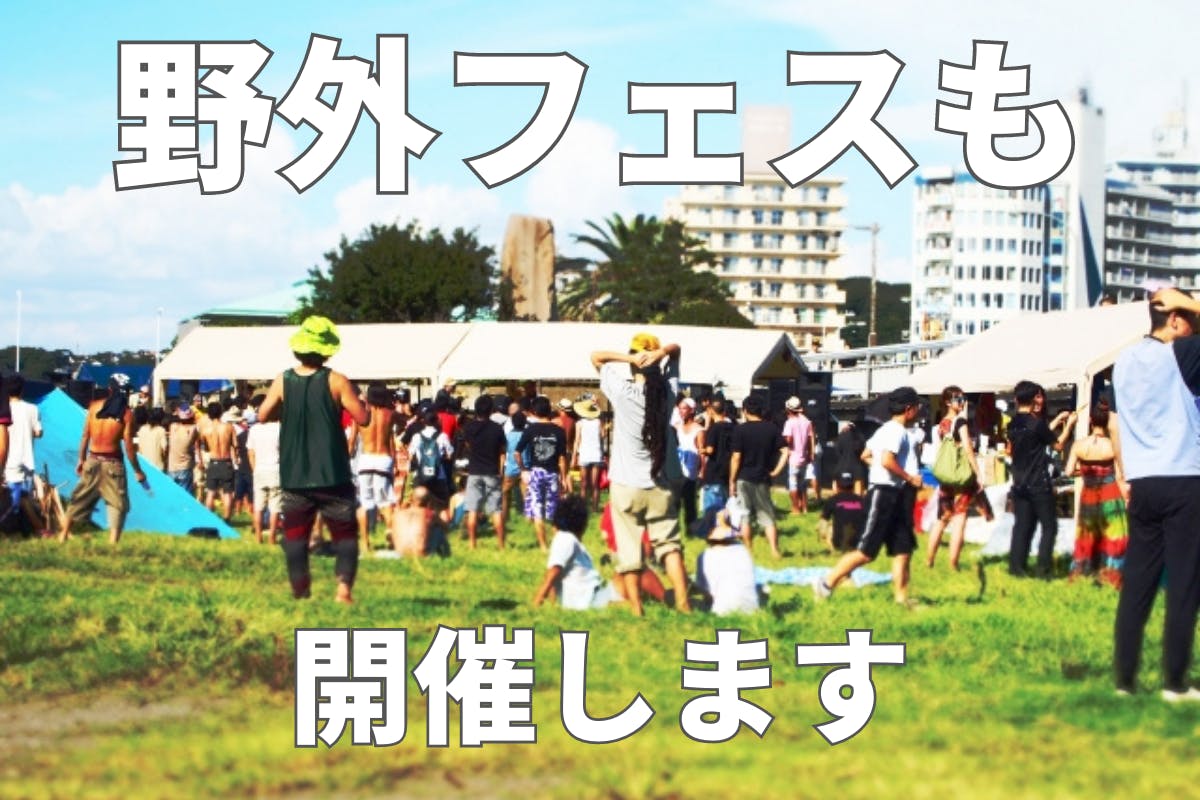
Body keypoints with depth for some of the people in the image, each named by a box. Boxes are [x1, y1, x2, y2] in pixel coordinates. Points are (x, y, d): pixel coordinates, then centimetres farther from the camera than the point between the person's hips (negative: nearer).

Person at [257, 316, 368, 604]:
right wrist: (357, 400, 12)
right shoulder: (336, 381, -9)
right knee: (345, 533, 7)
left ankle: (300, 591, 7)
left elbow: (263, 415, 6)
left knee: (295, 536, 10)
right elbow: (362, 418, -8)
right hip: (332, 475, -2)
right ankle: (344, 586, -9)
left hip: (294, 476, 2)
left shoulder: (282, 381, -2)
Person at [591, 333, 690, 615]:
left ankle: (636, 609, 4)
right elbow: (676, 349, 10)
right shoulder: (667, 390, -2)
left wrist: (630, 358, -17)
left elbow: (596, 356, -3)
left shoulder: (622, 392, -12)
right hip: (662, 484, 3)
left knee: (629, 549, 4)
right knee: (669, 543, 8)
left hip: (627, 485, -3)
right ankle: (683, 602, -4)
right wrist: (660, 353, -12)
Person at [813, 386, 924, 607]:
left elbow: (866, 455, 23)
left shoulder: (886, 429, 15)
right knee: (866, 552, -8)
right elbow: (887, 461, -27)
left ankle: (901, 598, 10)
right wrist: (910, 478, -16)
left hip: (894, 496, 10)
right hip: (884, 494, -10)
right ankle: (826, 585, -2)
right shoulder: (897, 431, -14)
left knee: (903, 549, 8)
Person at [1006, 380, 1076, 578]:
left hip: (1020, 485, 6)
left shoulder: (1013, 424, 5)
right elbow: (1058, 444, -3)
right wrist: (1068, 424, 10)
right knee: (1049, 526, 2)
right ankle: (1044, 568, -3)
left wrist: (1056, 421, 23)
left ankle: (1016, 566, 5)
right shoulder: (1036, 423, -15)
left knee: (1022, 526, 9)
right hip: (1039, 485, -6)